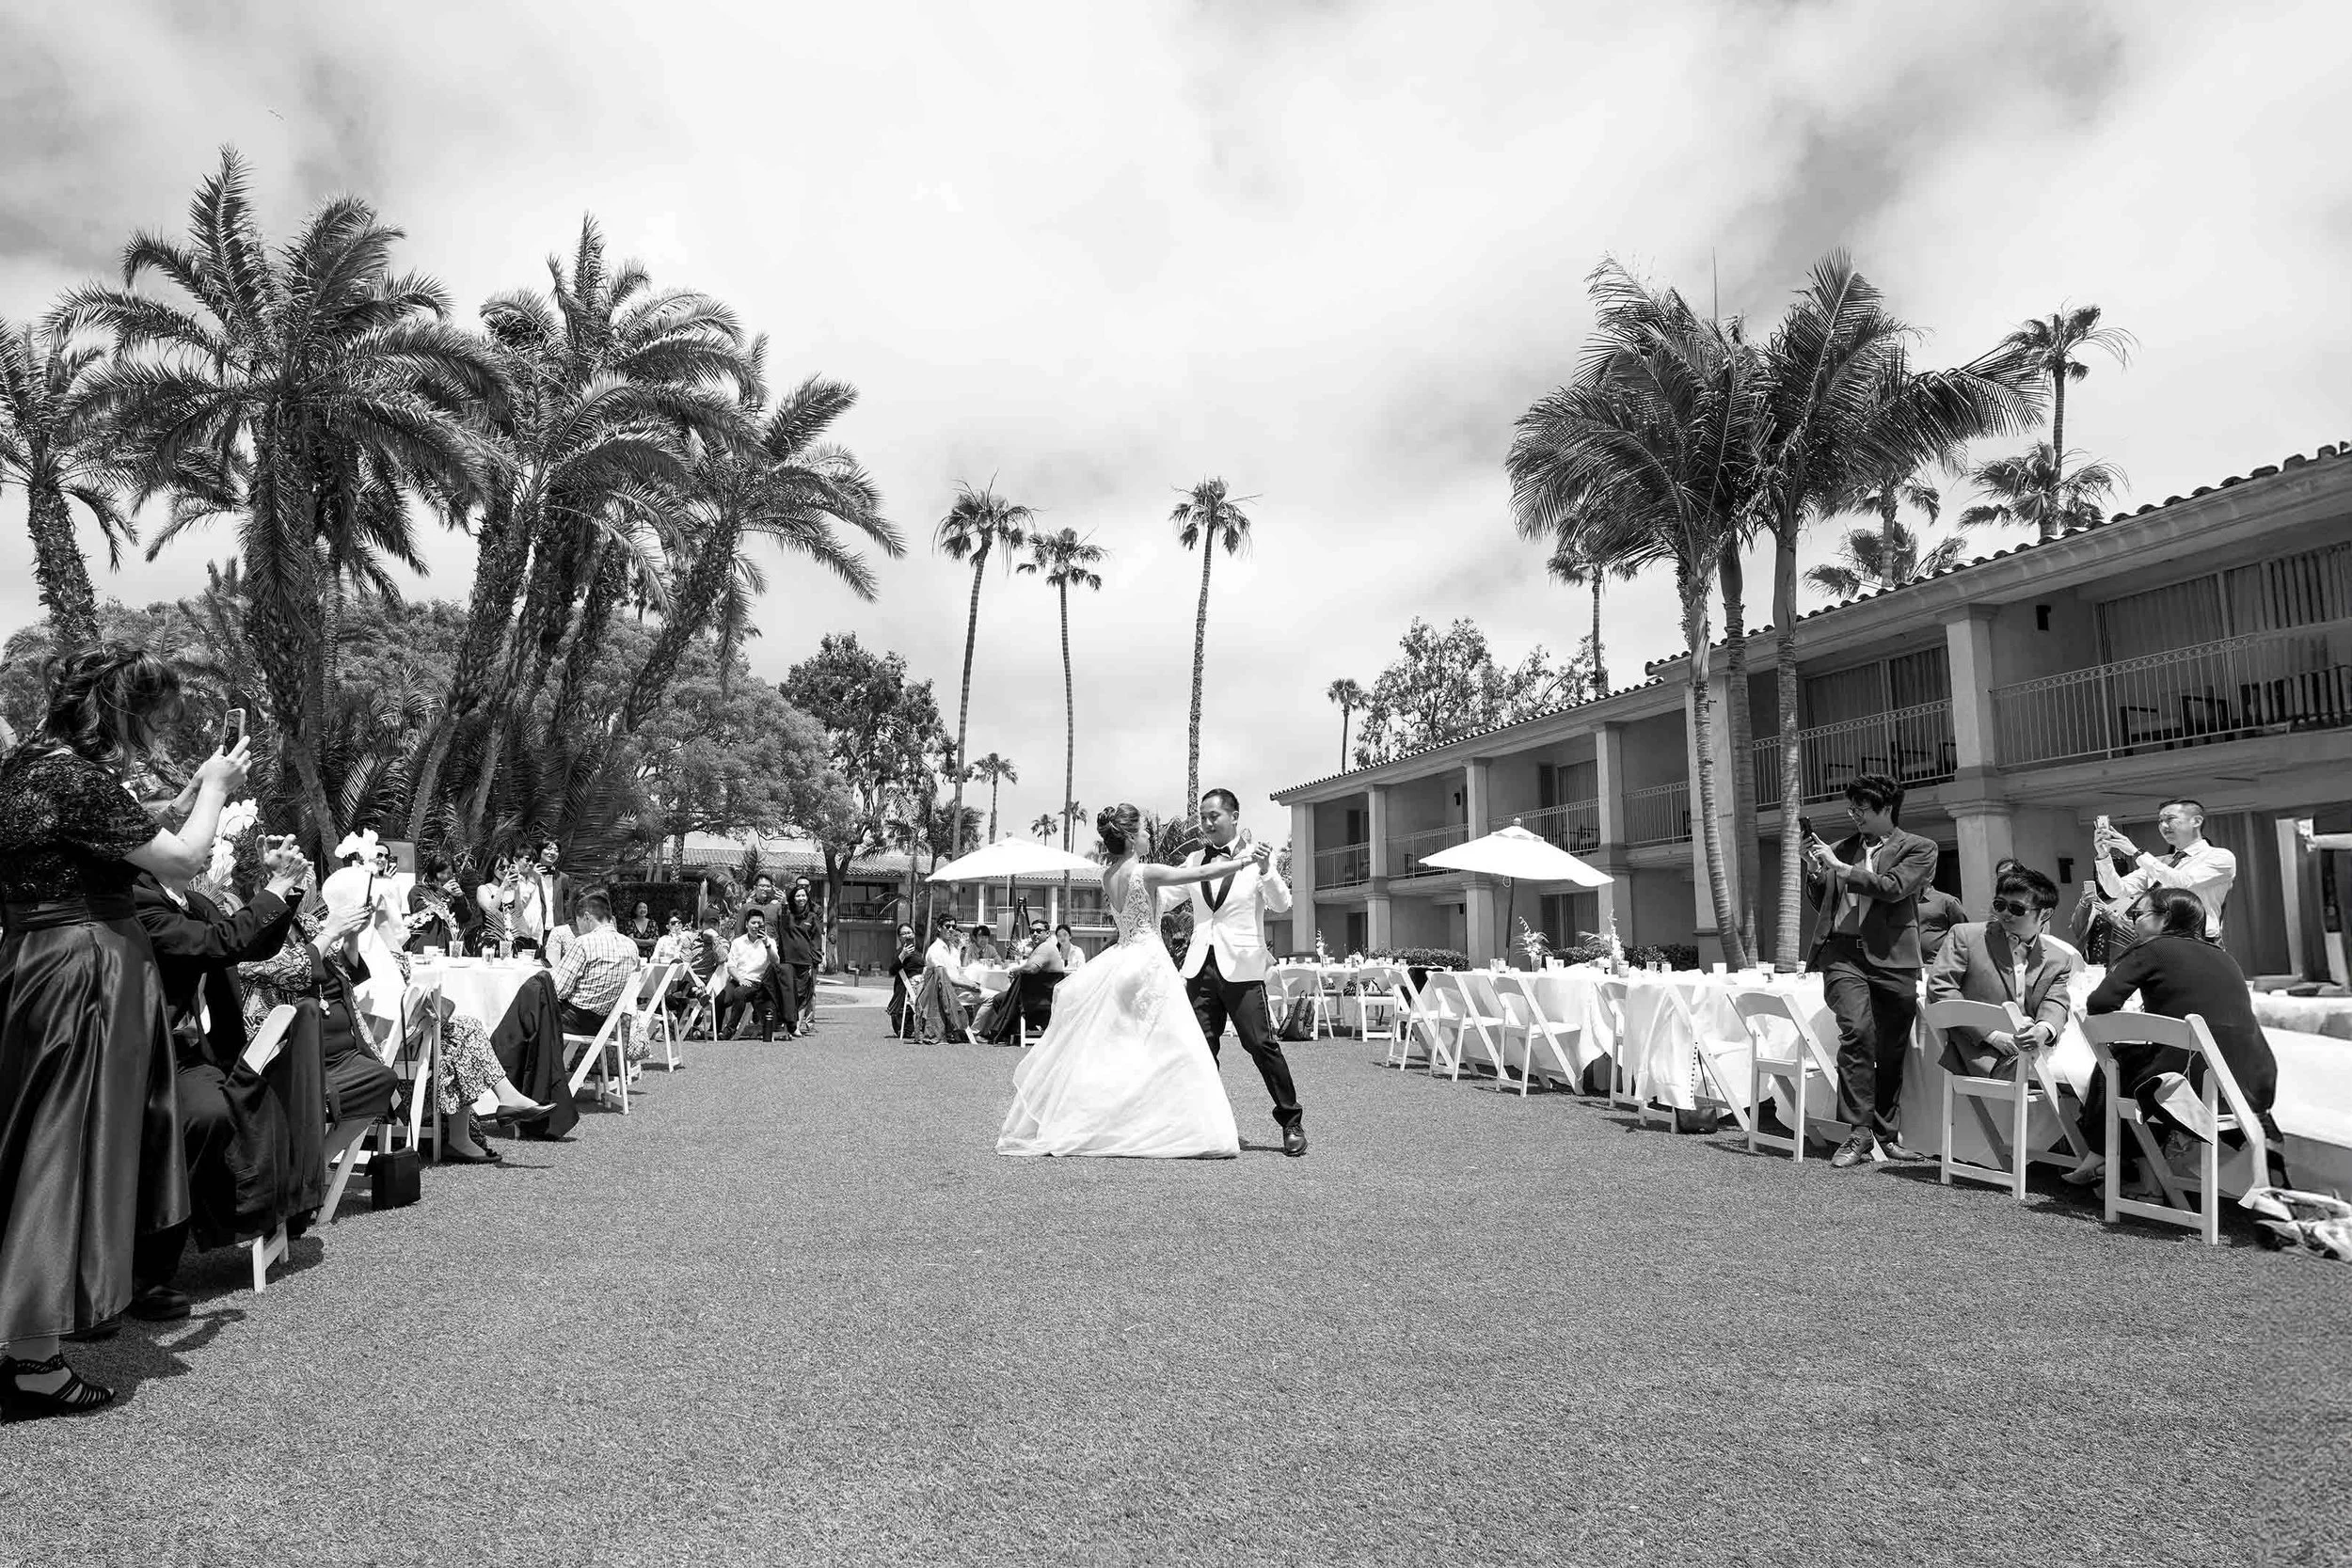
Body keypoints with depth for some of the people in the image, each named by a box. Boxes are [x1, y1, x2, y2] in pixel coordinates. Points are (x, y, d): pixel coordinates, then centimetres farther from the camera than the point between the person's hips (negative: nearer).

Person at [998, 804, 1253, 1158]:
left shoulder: (1108, 876, 8)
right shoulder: (1145, 872, -14)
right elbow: (1201, 874, -14)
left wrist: (1203, 853, 20)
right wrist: (1249, 860, -3)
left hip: (1120, 962, 8)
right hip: (1149, 961, -8)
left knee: (1106, 1046, 14)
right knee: (1170, 1049, -4)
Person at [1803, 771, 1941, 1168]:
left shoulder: (1919, 848, 7)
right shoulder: (1843, 847, 18)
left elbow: (1892, 888, -11)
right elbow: (1825, 905, 23)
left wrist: (1841, 869, -9)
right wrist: (1815, 875, 5)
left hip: (1890, 957, -1)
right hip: (1842, 952, 1)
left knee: (1892, 1051, 6)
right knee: (1856, 1031, -18)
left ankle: (1887, 1134, 23)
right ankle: (1858, 1132, -13)